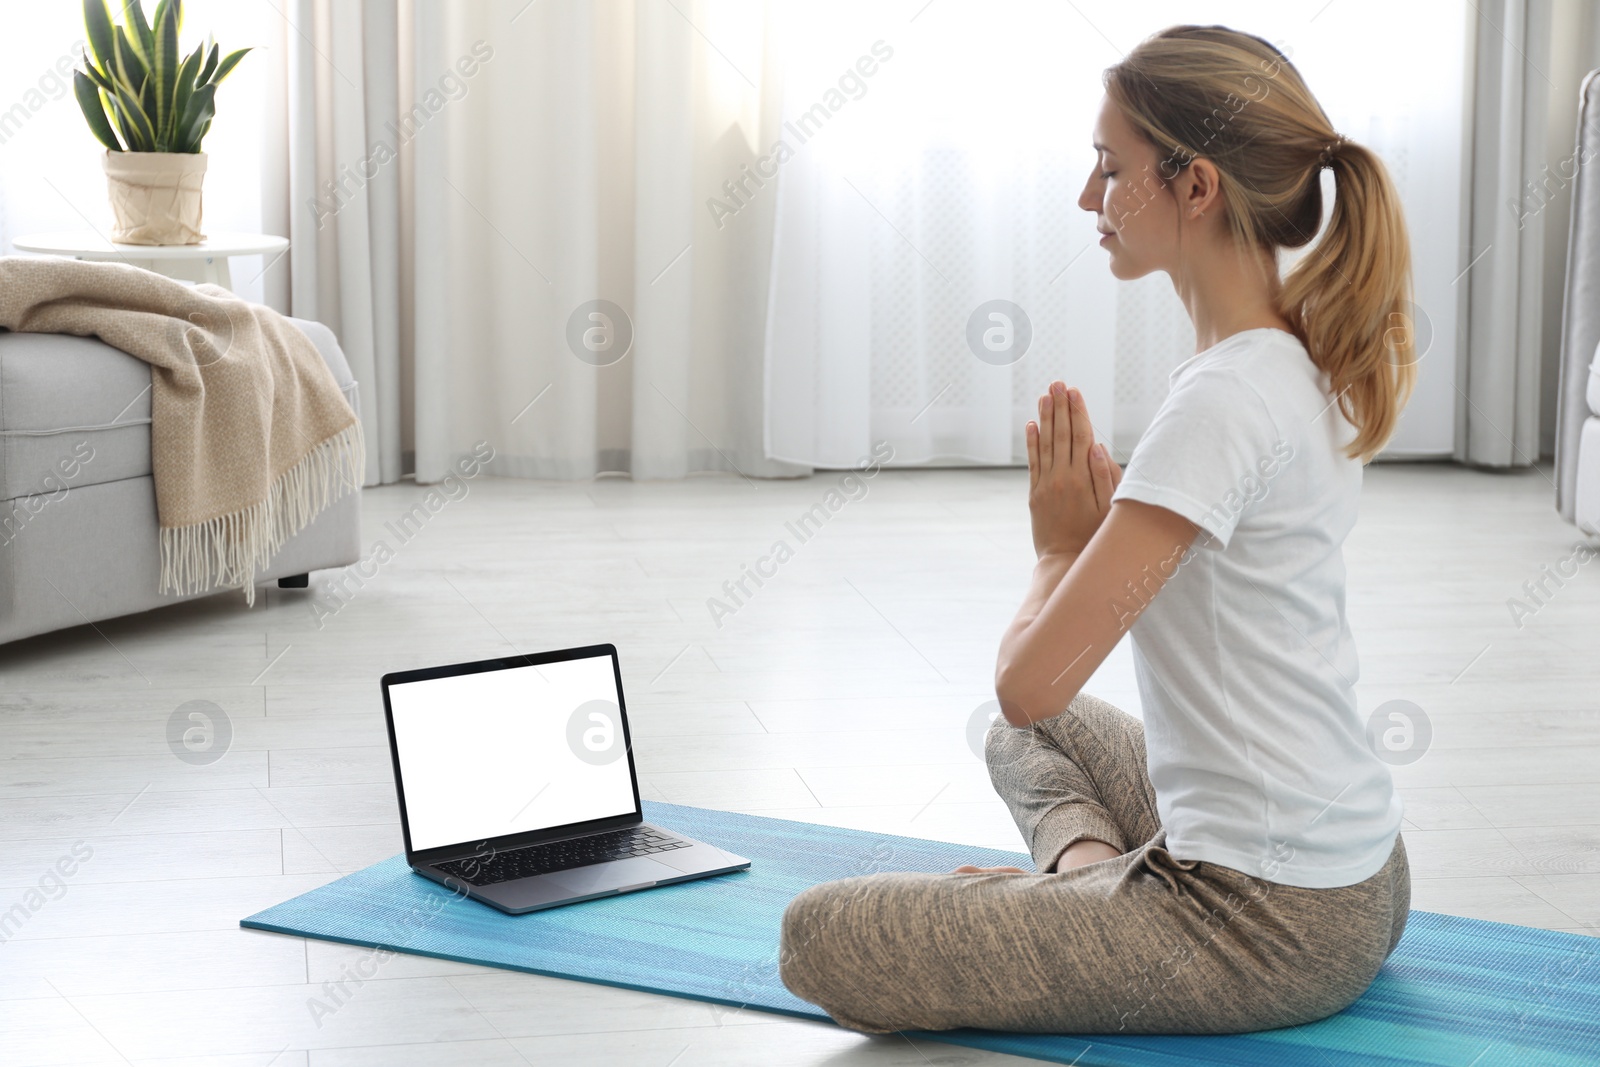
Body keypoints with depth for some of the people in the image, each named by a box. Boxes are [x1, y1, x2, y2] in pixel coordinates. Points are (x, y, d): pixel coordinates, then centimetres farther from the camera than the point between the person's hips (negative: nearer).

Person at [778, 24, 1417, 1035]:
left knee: (822, 937, -9)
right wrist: (1099, 530, 2)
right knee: (1032, 732, 34)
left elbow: (1031, 678, -24)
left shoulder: (1221, 404, -25)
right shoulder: (1311, 368, 6)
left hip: (1272, 926, -10)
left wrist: (1063, 548, -5)